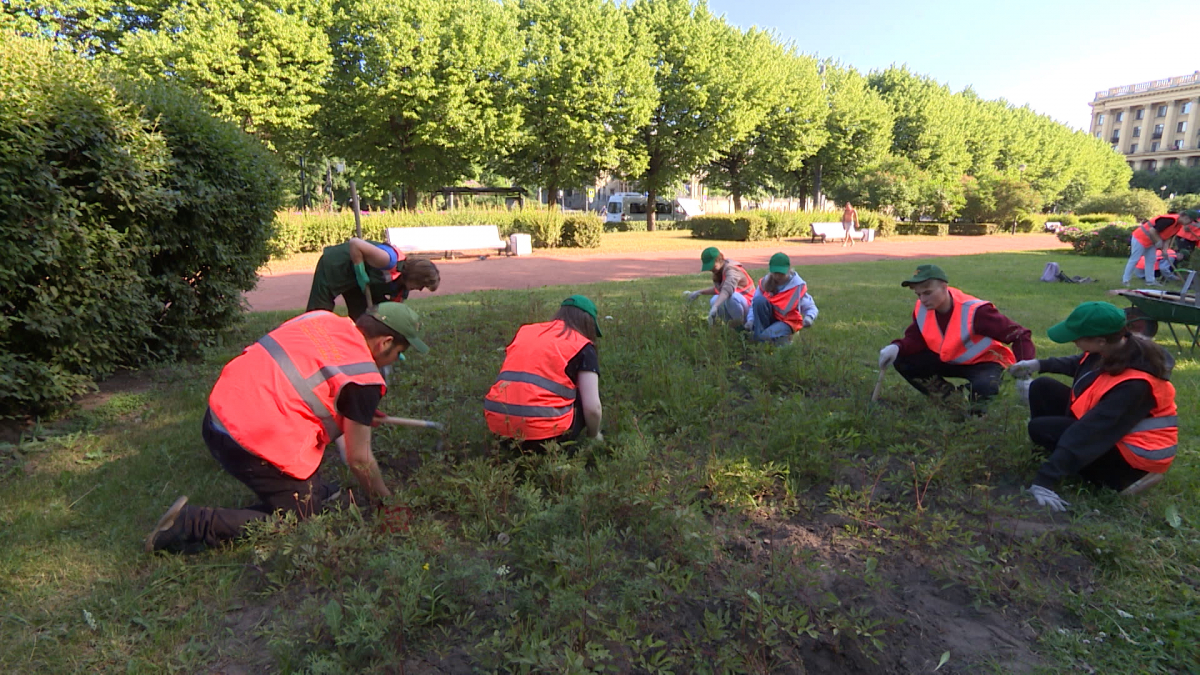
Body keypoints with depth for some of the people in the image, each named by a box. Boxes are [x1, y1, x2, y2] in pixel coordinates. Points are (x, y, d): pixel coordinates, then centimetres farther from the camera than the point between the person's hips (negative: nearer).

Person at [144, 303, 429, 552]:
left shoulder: (322, 318, 8)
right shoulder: (362, 380, -13)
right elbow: (359, 459, -5)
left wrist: (360, 413, 28)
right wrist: (383, 498, 14)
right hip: (253, 442, -9)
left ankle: (311, 489, 29)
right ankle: (194, 523, 1)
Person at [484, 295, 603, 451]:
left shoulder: (524, 331, 18)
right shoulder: (582, 346, 4)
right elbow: (592, 408, -2)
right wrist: (594, 435, 20)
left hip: (498, 427, 6)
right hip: (544, 434, -6)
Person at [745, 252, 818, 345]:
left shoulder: (798, 285, -10)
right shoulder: (765, 282, -3)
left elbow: (810, 307, -7)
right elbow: (754, 303, -4)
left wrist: (809, 317, -30)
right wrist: (750, 319, -21)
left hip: (788, 321, -3)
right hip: (770, 317, 4)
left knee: (766, 337, -34)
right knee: (759, 300, -27)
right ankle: (758, 334, -20)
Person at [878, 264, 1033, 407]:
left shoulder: (975, 311, -30)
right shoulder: (922, 309, -13)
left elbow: (1021, 335, -27)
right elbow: (915, 339, -8)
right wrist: (897, 347, -33)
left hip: (984, 362, -5)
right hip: (947, 360, 6)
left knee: (983, 387, -41)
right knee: (902, 360, -16)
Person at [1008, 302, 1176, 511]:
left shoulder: (1134, 385, -35)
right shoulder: (1116, 348, -12)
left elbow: (1088, 433, -39)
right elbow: (1082, 363, 14)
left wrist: (1044, 479, -39)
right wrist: (1040, 364, 6)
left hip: (1129, 453, -8)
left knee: (1041, 429, -18)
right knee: (1042, 388, -1)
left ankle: (1121, 479, -8)